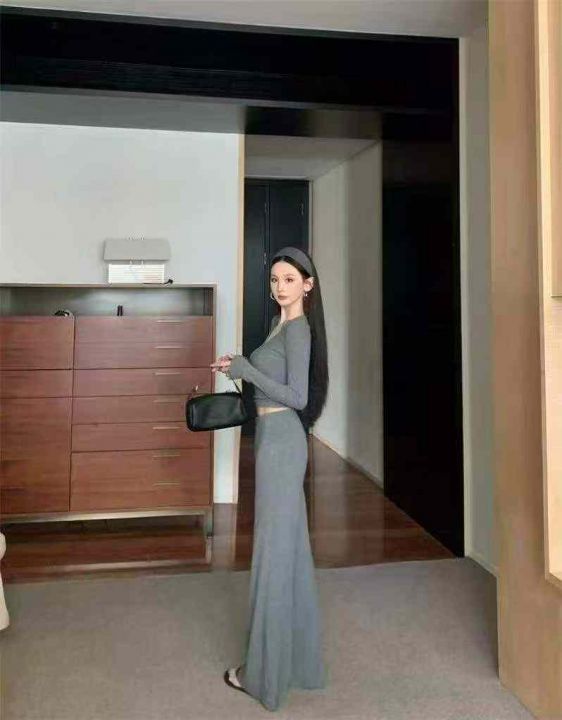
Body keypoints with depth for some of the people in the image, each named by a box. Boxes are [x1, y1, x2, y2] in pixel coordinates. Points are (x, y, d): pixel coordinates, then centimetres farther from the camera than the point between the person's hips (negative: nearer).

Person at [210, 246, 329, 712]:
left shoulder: (298, 328, -13)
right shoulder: (283, 324, 14)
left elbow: (298, 397, -19)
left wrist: (246, 370, -17)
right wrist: (240, 368, 12)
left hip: (282, 441, -10)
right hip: (276, 438, 10)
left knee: (274, 550, -1)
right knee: (289, 547, 16)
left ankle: (267, 671, 14)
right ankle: (297, 655, 31)